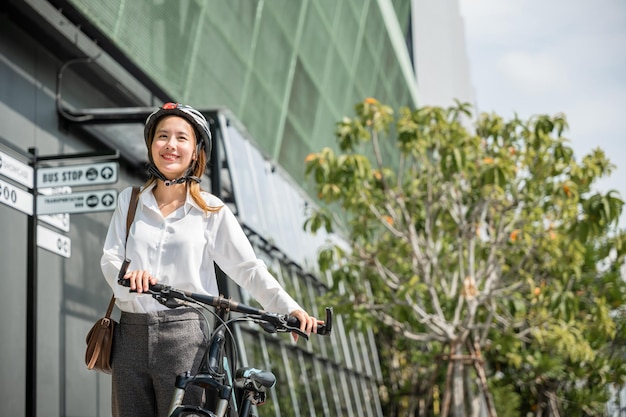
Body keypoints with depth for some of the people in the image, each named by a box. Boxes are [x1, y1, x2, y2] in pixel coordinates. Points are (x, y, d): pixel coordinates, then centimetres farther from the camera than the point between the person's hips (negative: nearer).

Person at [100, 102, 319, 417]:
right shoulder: (129, 200, 11)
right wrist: (129, 274, -20)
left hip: (183, 335, -3)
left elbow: (249, 269, 0)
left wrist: (290, 308, -12)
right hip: (131, 334, 3)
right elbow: (110, 258, 4)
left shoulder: (211, 210, 3)